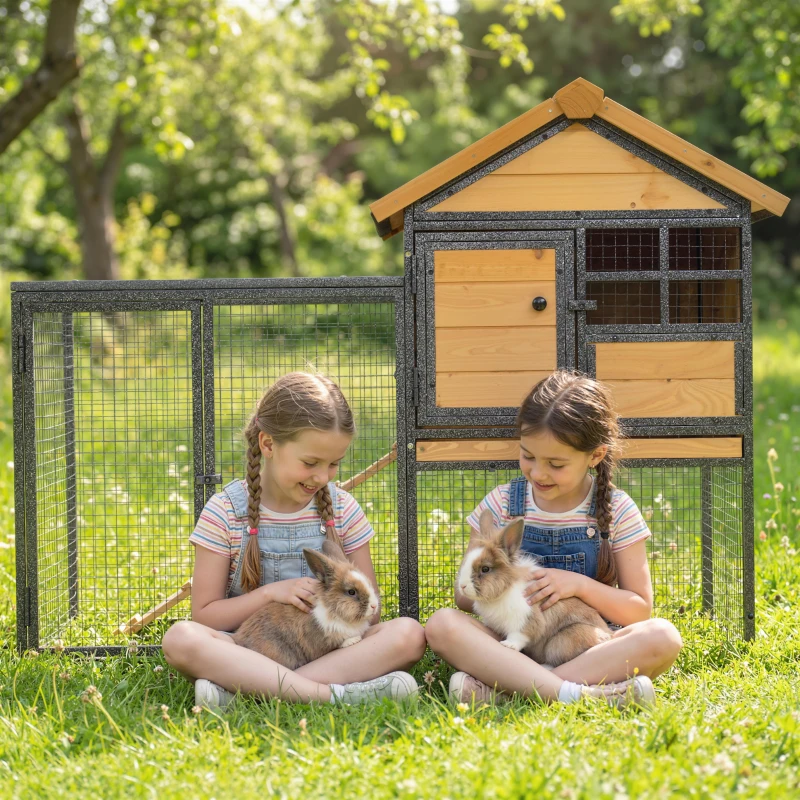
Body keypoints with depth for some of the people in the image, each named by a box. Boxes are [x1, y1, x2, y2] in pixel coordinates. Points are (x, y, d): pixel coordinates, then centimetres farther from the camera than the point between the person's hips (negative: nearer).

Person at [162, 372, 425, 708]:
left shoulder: (343, 509, 6)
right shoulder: (225, 512, -1)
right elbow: (204, 615, -2)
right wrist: (270, 594, -16)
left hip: (328, 649, 2)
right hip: (251, 650, -2)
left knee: (409, 634, -26)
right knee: (180, 638, -32)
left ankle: (242, 691, -32)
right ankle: (330, 694, -38)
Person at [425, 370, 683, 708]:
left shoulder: (616, 511, 3)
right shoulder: (501, 504, 6)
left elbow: (640, 609, 2)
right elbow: (464, 598, 7)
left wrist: (579, 585, -14)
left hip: (589, 648, 0)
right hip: (513, 646, 1)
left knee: (663, 636, -31)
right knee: (442, 624, -27)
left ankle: (500, 687, -34)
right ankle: (572, 692, -40)